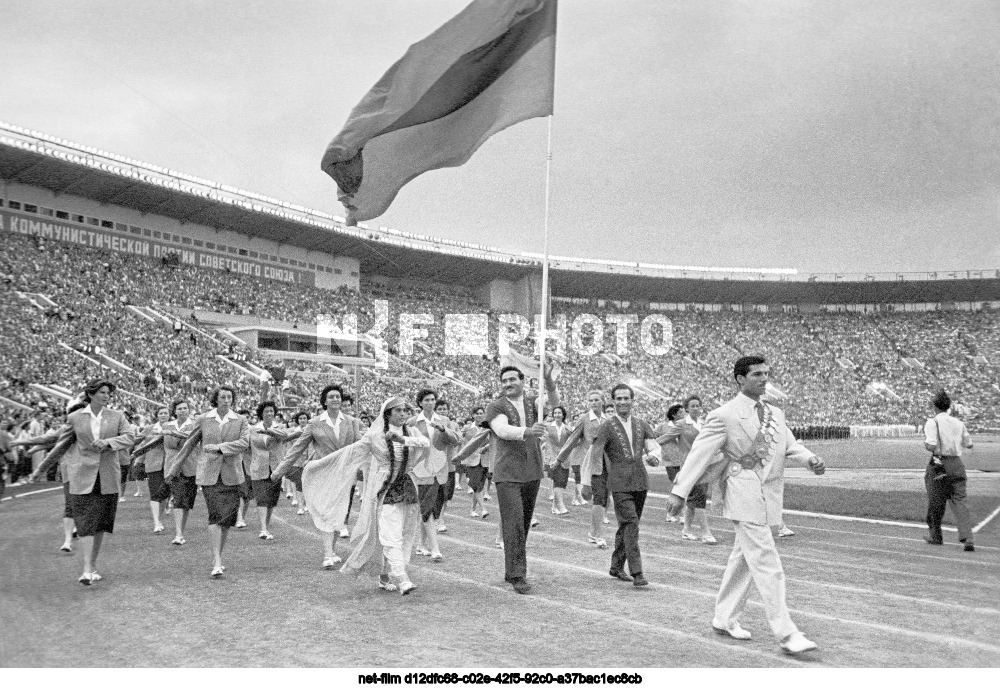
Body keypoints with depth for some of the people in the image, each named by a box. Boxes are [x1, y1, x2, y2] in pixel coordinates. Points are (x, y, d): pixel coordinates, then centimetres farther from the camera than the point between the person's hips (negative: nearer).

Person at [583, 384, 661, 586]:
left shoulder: (642, 425, 12)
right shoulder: (607, 426, -2)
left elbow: (655, 447, 2)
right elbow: (593, 456, -4)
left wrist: (653, 456, -22)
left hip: (640, 483, 5)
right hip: (620, 484, -5)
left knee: (626, 526, 13)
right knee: (631, 524, -13)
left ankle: (616, 566, 27)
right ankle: (636, 573, -12)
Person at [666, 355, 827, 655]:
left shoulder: (775, 414, 14)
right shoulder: (724, 415, -8)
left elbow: (791, 446, 9)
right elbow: (700, 452, -9)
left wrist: (810, 459, -14)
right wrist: (679, 491, -12)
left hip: (767, 497, 8)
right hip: (745, 498, -8)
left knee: (743, 560, 17)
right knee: (767, 566, -7)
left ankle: (725, 619, 30)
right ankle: (787, 634, -3)